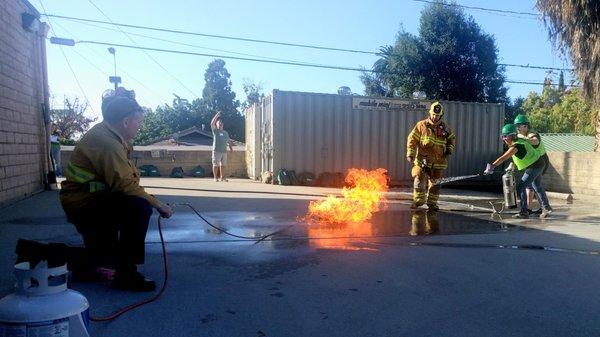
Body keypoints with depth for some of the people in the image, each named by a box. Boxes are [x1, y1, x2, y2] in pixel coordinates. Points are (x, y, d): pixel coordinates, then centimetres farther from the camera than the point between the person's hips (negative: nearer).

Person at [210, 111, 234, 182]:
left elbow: (229, 141, 20)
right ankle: (215, 177, 2)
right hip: (216, 151, -5)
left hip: (224, 151, 5)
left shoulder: (225, 132, 20)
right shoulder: (215, 131, 5)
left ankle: (222, 177, 13)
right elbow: (212, 123, -10)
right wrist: (217, 115, -10)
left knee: (223, 165, 7)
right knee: (216, 165, -3)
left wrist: (231, 147, 6)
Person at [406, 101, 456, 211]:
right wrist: (410, 154, -10)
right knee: (420, 180, -6)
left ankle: (432, 203, 19)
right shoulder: (421, 125, -1)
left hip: (438, 161, 3)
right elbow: (412, 139, -3)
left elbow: (452, 138, 25)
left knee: (435, 183, 8)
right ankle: (418, 200, 10)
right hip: (423, 160, -3)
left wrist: (449, 149, 9)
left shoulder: (444, 127, 10)